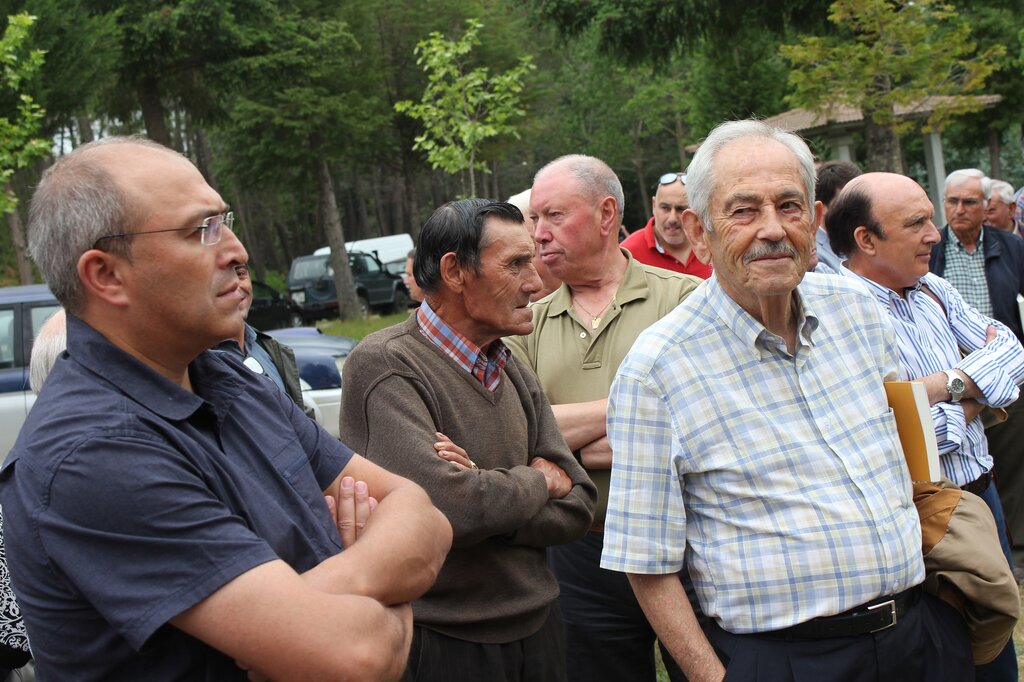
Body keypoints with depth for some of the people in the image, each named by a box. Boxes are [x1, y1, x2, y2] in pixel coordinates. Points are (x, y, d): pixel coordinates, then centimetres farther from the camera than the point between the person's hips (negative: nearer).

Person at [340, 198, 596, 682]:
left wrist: (484, 492, -18)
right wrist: (536, 482, -11)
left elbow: (577, 506, 0)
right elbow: (442, 506, -29)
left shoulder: (516, 374, 7)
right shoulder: (386, 365, -16)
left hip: (538, 627, 7)